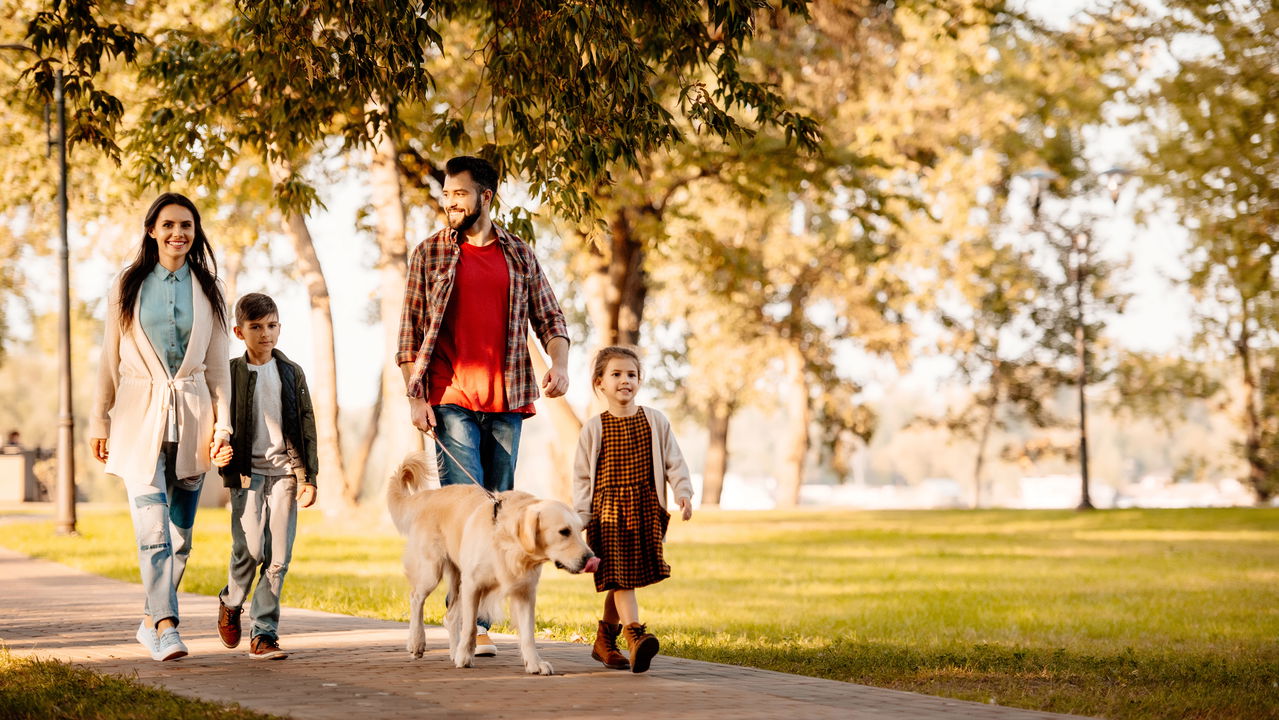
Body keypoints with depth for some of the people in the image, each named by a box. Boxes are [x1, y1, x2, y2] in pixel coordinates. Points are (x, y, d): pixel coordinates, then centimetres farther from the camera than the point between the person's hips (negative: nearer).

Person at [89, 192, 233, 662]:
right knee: (153, 528, -15)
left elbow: (218, 364, 9)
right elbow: (110, 360, 8)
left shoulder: (207, 290, 8)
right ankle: (167, 626, -20)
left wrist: (222, 426, 3)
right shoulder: (128, 287, 5)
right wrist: (99, 421, 6)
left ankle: (152, 621, 20)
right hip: (140, 416, -2)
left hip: (192, 416, 2)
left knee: (181, 531, 5)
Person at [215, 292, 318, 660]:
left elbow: (306, 426, 10)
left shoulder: (292, 373, 10)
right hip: (247, 472, -2)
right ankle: (231, 602, 17)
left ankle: (263, 633, 3)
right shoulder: (231, 373, 3)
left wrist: (308, 476, 4)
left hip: (284, 472, 2)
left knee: (278, 556, -3)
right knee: (250, 548, -13)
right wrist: (227, 468, -11)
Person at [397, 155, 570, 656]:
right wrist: (414, 396, -5)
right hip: (451, 401, -3)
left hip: (506, 402, 3)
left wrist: (559, 364, -7)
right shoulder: (429, 254, 5)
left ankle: (476, 617, 13)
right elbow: (409, 332, 4)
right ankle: (472, 620, -14)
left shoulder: (519, 255, 11)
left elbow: (549, 318, 12)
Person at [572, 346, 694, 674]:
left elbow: (673, 461, 8)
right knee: (619, 576, -13)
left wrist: (683, 491, -7)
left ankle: (604, 641, 22)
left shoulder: (655, 421, 6)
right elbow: (582, 475, 4)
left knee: (623, 581, 6)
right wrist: (581, 516, -3)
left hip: (646, 508, 2)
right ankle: (636, 636, -24)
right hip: (607, 509, -2)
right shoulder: (594, 428, 2)